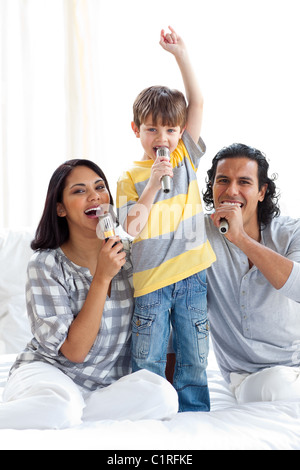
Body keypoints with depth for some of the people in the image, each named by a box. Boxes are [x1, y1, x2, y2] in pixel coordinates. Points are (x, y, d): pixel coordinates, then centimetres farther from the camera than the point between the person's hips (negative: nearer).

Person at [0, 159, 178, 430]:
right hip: (48, 370, -4)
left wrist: (166, 375, -2)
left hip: (110, 383, 5)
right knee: (61, 408, -40)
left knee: (162, 396, -29)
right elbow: (73, 351, -15)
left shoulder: (130, 254, 1)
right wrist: (102, 277, -19)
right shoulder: (46, 265, -10)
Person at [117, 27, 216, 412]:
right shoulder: (130, 177, -1)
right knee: (147, 365, 5)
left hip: (192, 275, 2)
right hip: (150, 281, -2)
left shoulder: (185, 158, 6)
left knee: (193, 361, 10)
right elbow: (131, 228, -12)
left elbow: (198, 102, 0)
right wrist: (153, 184, -19)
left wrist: (180, 54, -6)